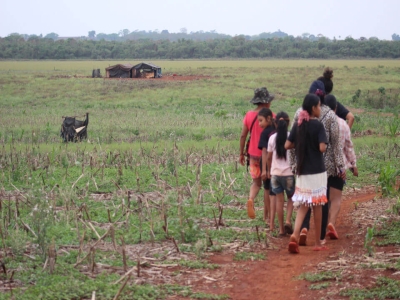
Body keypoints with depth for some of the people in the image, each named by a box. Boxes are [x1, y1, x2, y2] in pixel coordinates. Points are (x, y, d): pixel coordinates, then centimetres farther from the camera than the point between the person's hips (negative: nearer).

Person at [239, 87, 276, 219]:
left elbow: (243, 135, 3)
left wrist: (241, 154, 12)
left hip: (253, 154, 3)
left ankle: (251, 199, -13)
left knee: (256, 182, 18)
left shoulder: (249, 115, -1)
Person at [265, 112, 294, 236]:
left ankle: (281, 229, 10)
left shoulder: (272, 138, -1)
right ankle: (288, 221, -3)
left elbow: (269, 157, 6)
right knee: (291, 198, 17)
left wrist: (269, 171, 20)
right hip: (289, 172, -2)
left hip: (275, 173, 2)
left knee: (279, 199, 8)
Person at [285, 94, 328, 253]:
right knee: (317, 205, 6)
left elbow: (287, 145, 2)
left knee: (303, 205, 8)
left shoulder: (297, 124, 4)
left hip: (301, 171, 4)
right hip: (317, 171, -4)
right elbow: (322, 148, -21)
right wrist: (322, 145, 1)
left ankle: (295, 234, -16)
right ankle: (318, 243, 13)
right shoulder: (318, 125, -12)